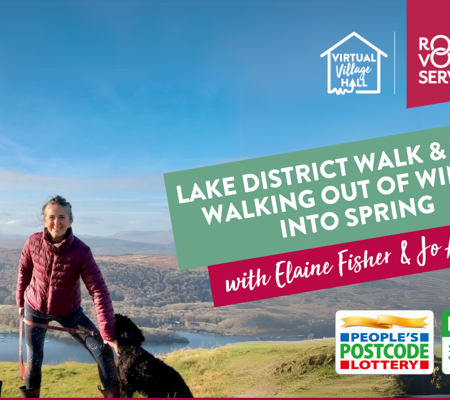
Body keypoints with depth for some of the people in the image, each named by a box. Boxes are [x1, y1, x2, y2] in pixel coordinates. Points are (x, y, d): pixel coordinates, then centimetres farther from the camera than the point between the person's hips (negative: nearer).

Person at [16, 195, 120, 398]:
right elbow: (24, 272, 1)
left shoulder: (81, 251, -27)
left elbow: (99, 291, -29)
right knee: (34, 359, 4)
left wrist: (108, 333, -34)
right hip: (35, 309, 1)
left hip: (69, 310, -1)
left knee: (102, 349, -8)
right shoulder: (34, 242, -20)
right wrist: (20, 302, 12)